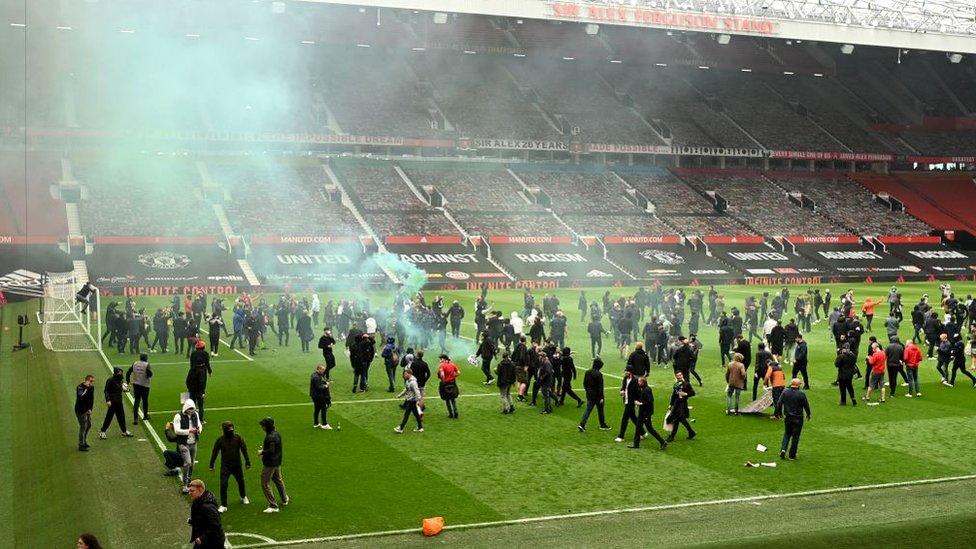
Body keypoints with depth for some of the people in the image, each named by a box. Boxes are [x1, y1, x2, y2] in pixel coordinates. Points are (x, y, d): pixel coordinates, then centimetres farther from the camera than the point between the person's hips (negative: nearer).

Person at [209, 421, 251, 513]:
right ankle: (223, 505, 1)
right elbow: (214, 453, 1)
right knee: (223, 485, -9)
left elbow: (244, 450, -1)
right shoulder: (220, 440, -8)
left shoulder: (238, 438, -8)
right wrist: (211, 465, 5)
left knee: (241, 482, 17)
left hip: (237, 465, 1)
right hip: (225, 466, -1)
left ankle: (243, 497, 45)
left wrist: (247, 462, -1)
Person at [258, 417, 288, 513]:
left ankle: (273, 506, -1)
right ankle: (284, 499, 44)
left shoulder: (270, 437, -26)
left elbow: (271, 451, -31)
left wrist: (262, 452, -17)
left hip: (269, 464, -10)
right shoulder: (277, 434, 4)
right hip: (277, 462, 10)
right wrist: (264, 446, 6)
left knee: (265, 484, -2)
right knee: (278, 480, 27)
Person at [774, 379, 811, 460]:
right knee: (795, 436, 7)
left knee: (787, 434, 19)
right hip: (798, 418, -3)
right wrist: (808, 415, 13)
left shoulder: (785, 392, -5)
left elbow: (779, 404, -2)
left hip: (787, 417, 3)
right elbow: (806, 406, -5)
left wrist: (779, 413, 14)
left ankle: (783, 449, -1)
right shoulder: (801, 394, -13)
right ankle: (792, 455, 13)